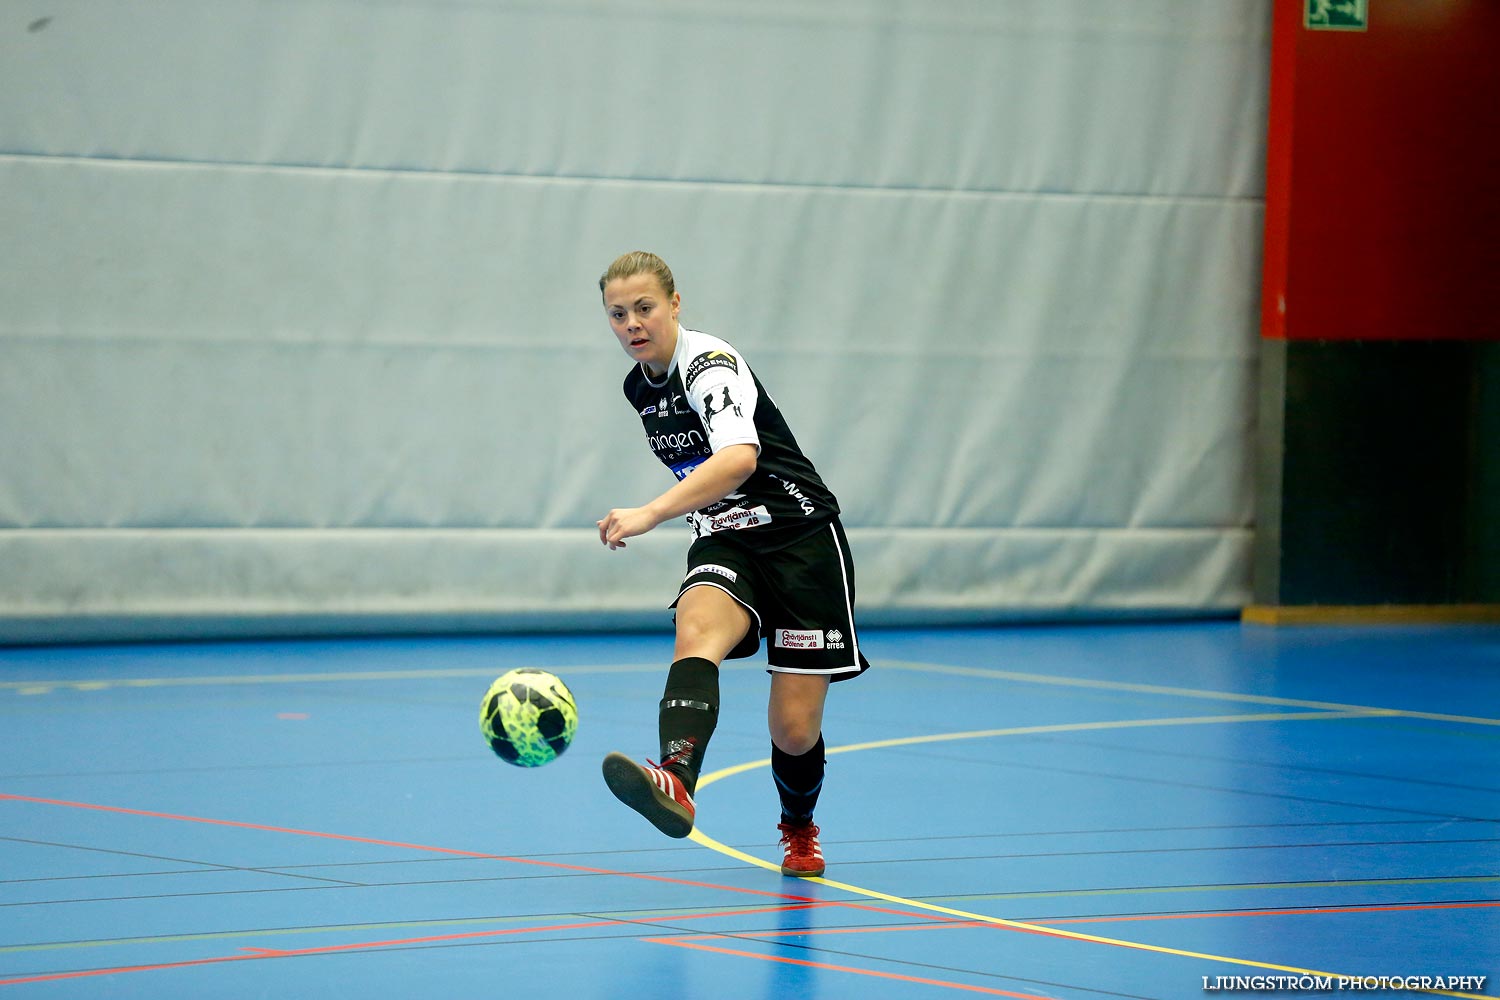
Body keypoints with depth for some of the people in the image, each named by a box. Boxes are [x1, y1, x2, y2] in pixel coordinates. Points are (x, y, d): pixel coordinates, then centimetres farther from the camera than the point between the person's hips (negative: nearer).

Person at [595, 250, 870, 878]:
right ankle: (676, 784, -59)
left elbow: (740, 458, -37)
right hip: (724, 545, 6)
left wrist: (651, 514, -48)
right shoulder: (639, 387, 8)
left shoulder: (709, 364, -17)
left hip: (799, 537, -6)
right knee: (696, 632, -31)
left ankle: (798, 828, 30)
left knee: (795, 728, -6)